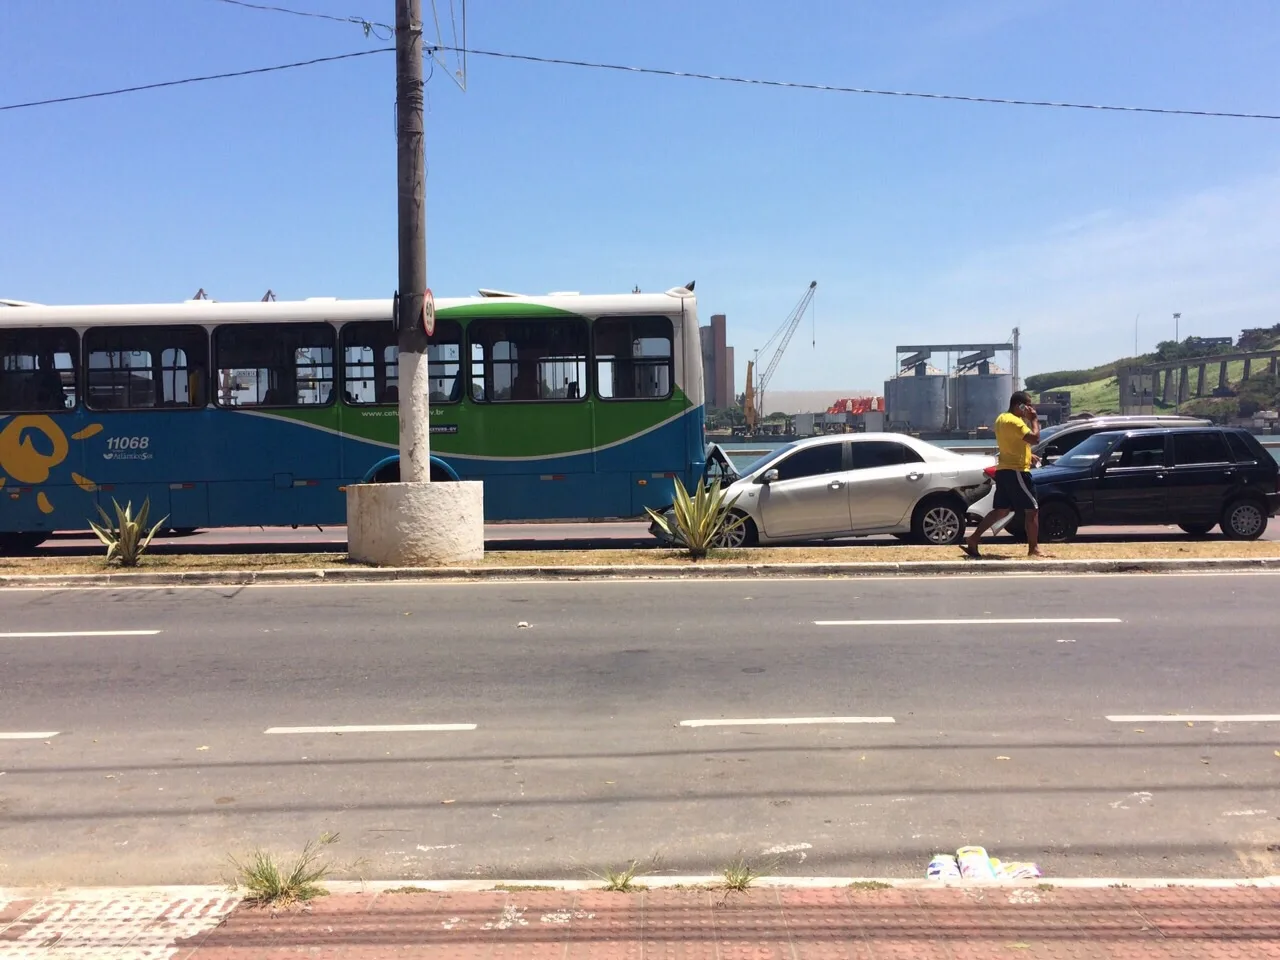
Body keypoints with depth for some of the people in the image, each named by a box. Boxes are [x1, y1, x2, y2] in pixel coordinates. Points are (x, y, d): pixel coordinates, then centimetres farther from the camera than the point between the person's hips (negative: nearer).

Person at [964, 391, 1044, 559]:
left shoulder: (1002, 418, 15)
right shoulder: (1014, 421, -17)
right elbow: (1035, 439, -24)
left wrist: (1027, 455, 18)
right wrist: (1034, 420, -10)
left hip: (1004, 470, 10)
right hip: (1016, 472, -10)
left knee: (1001, 510, 12)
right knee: (1033, 509, -1)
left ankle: (973, 539, 7)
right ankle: (1033, 548, 4)